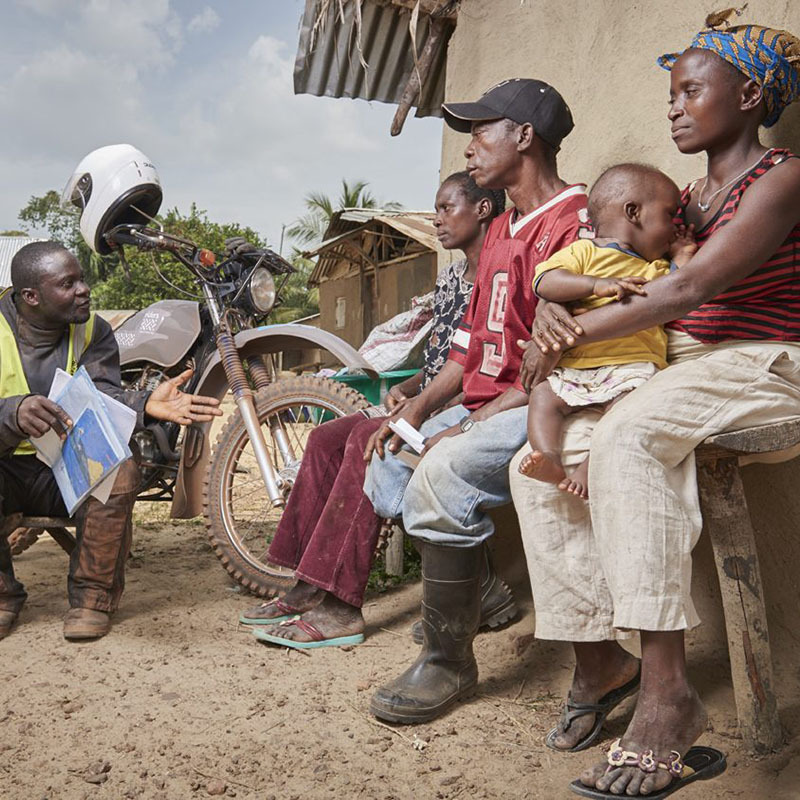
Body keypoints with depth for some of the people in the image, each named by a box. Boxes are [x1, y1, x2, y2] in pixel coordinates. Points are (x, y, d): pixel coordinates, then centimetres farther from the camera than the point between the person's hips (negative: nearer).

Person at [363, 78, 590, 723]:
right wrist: (417, 409, 6)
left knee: (442, 473, -31)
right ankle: (472, 591, 12)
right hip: (485, 407, 11)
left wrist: (473, 422, -19)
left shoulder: (574, 221, -12)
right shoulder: (501, 231, 22)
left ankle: (450, 659, -15)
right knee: (385, 458, 6)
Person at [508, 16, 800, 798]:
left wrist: (570, 333, -18)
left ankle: (666, 688, -35)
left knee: (628, 434, -37)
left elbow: (690, 288, -20)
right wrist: (555, 316, -9)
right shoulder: (684, 198, 19)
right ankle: (597, 658, 0)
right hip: (674, 368, 8)